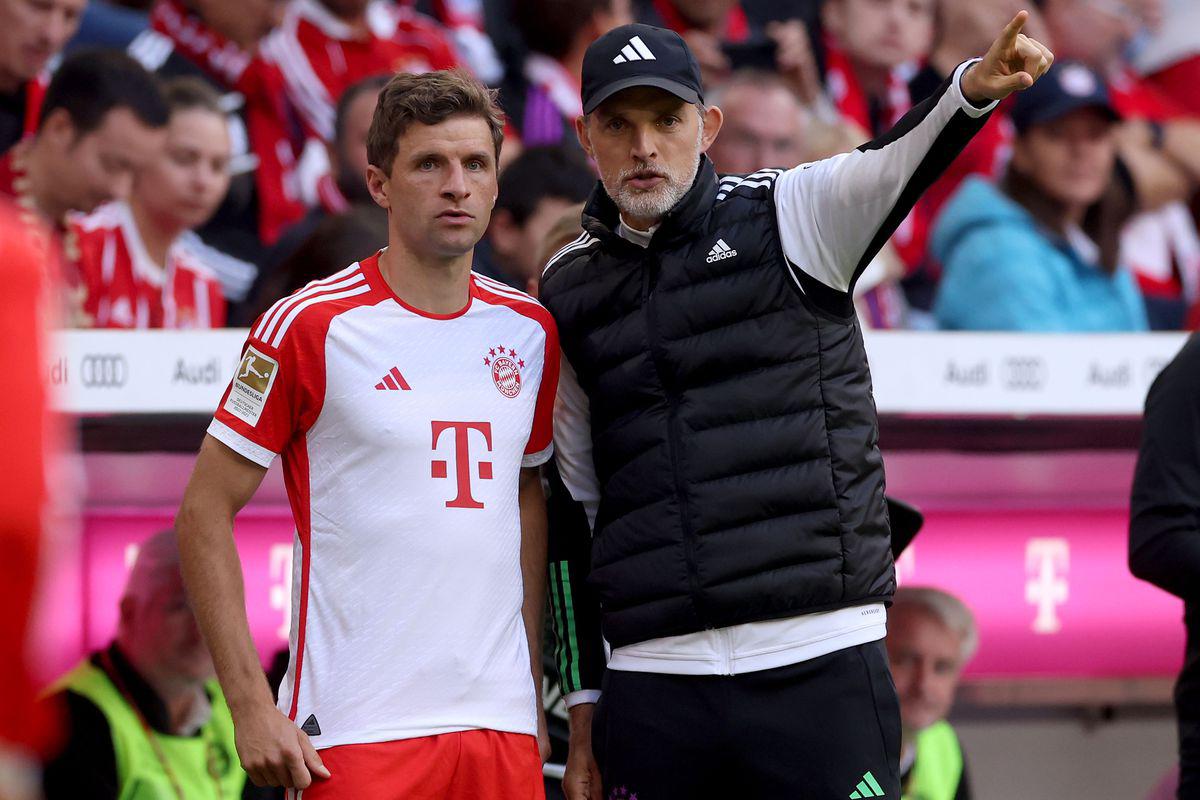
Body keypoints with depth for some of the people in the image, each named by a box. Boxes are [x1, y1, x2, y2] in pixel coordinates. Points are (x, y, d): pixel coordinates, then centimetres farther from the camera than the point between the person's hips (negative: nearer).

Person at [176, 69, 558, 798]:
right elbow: (206, 511, -4)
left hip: (500, 723, 5)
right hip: (356, 733, -5)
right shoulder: (311, 326, -5)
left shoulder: (529, 330, 10)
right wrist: (251, 705, -10)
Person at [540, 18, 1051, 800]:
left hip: (820, 671, -3)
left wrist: (976, 86, -41)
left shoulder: (788, 218, 4)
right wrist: (583, 709, 14)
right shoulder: (569, 290, 12)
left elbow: (902, 160, -18)